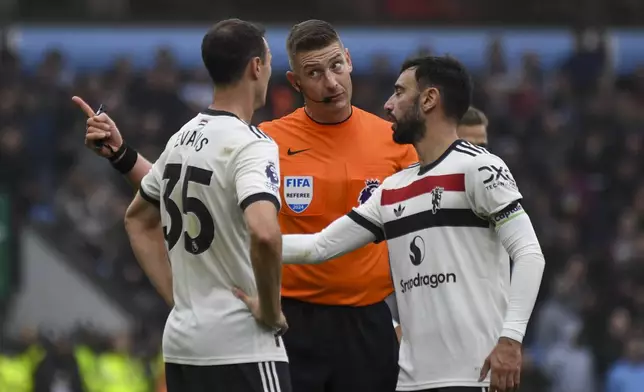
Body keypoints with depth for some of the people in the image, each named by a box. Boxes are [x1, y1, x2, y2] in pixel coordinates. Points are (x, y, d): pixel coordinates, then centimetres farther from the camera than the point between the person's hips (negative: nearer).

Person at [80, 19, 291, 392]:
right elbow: (264, 233, -31)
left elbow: (139, 221, 25)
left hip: (181, 341, 8)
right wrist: (271, 310, -16)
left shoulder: (182, 139, 12)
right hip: (242, 347, -8)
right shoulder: (252, 146, -14)